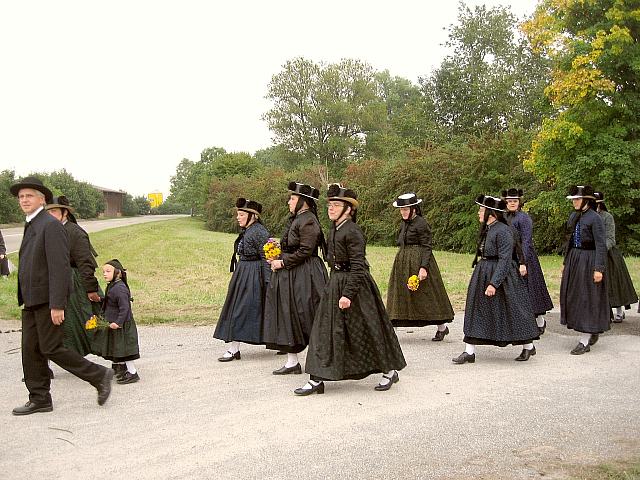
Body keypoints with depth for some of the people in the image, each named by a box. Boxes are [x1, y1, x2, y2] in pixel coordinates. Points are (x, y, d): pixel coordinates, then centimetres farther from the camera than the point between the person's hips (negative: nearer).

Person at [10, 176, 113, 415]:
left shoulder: (51, 225, -14)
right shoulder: (31, 226, 15)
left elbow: (59, 267, -20)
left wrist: (57, 305, -23)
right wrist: (25, 299, 18)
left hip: (47, 301, -9)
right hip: (32, 300, 9)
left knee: (51, 349, -5)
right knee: (31, 350, 9)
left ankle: (99, 375, 6)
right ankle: (39, 399, 18)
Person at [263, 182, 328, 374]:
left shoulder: (308, 220, -15)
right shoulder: (295, 219, 14)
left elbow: (305, 251, -21)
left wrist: (283, 262, -16)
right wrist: (277, 259, 5)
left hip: (304, 275, -10)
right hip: (289, 275, 10)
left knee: (305, 318, -4)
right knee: (288, 316, 10)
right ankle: (292, 362, 16)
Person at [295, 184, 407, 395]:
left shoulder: (352, 232, -17)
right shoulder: (334, 230, 11)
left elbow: (358, 265, -20)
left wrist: (348, 294, -24)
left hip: (355, 284, -9)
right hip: (335, 283, 9)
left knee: (367, 330, 2)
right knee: (325, 330, 5)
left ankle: (389, 372, 21)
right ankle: (316, 380, 10)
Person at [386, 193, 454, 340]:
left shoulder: (421, 224, -13)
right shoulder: (404, 224, 12)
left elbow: (426, 247, -17)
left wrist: (423, 267, -24)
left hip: (418, 261, -8)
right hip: (403, 262, 8)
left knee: (426, 294, 0)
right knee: (400, 292, 7)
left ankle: (442, 327, 16)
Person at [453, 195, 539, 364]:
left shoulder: (503, 231, -19)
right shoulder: (486, 229, 10)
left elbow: (504, 260, -23)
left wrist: (494, 283, -27)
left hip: (501, 274, -9)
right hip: (482, 275, 9)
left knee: (511, 311, 3)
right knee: (475, 309, 5)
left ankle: (528, 346, 23)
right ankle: (469, 352, 8)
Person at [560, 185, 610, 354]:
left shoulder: (595, 218, -13)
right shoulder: (573, 217, 10)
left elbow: (601, 245, -16)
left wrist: (599, 269, -20)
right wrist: (565, 262, 17)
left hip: (589, 260, -8)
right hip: (573, 259, 8)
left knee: (587, 298, -3)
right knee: (574, 296, 12)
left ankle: (584, 342, 2)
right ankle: (594, 331, 31)